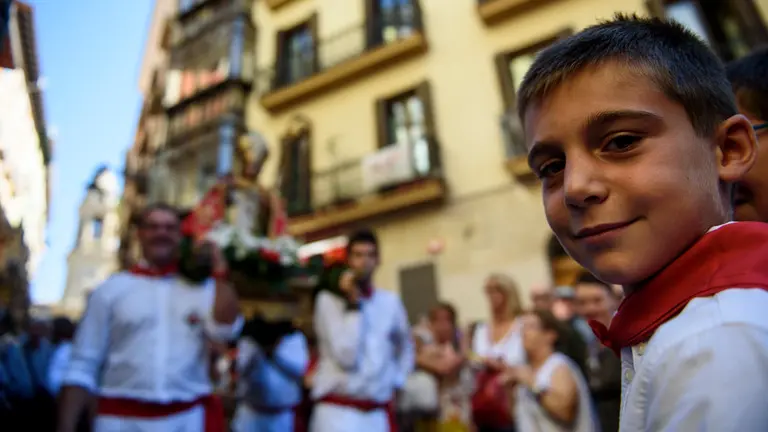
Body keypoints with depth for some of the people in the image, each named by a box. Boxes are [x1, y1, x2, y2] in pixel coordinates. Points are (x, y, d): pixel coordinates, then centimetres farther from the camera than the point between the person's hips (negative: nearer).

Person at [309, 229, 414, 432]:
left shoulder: (390, 301, 6)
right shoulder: (328, 299, -7)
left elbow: (405, 347, 21)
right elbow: (346, 355, -18)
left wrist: (394, 384, 10)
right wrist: (354, 304, -15)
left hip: (377, 413, 5)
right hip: (337, 411, -4)